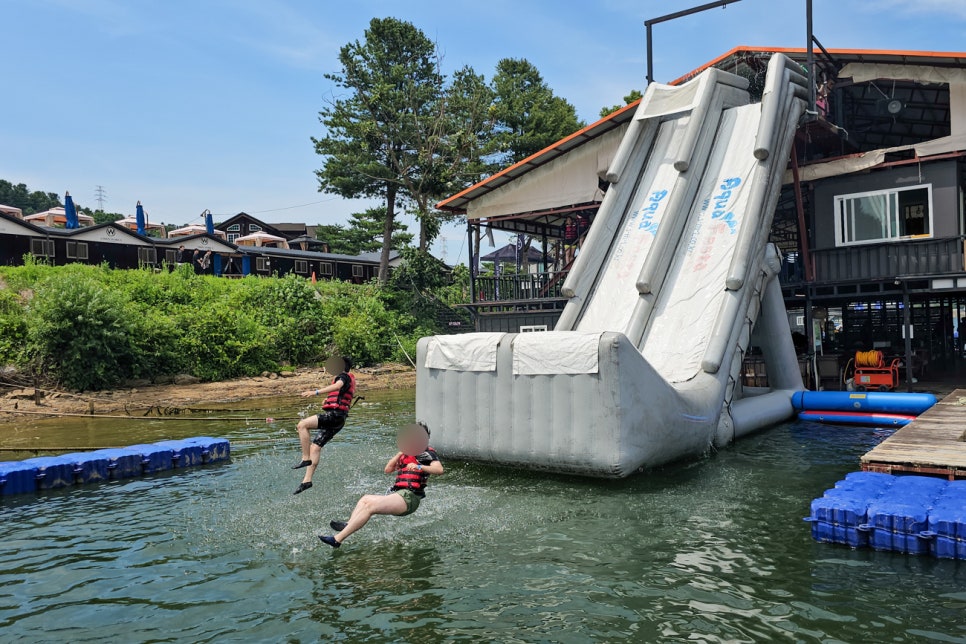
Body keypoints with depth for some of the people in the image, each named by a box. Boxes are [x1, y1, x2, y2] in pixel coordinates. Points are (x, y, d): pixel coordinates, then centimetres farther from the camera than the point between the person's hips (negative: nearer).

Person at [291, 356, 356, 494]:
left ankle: (305, 459, -20)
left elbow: (337, 386, -28)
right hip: (337, 420, 10)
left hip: (334, 414, -10)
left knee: (302, 425, -20)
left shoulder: (343, 376, -2)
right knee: (315, 447, 2)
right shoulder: (349, 380, 27)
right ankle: (307, 480, -2)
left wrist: (316, 392, -37)